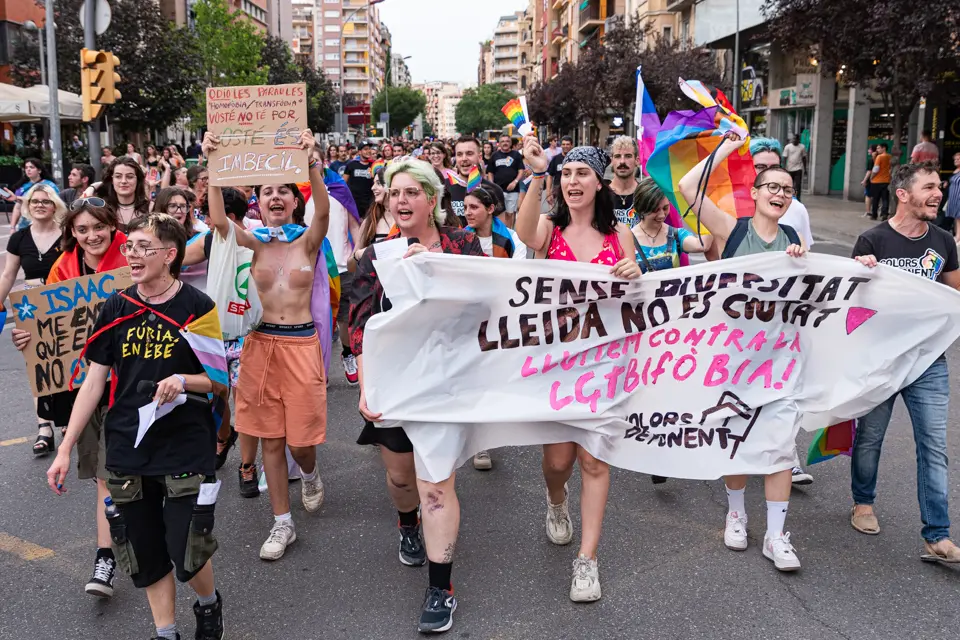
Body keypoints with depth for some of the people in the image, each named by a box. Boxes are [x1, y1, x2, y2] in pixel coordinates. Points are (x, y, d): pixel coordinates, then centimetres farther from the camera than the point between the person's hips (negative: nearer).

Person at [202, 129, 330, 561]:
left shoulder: (307, 241, 1)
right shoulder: (254, 244, 4)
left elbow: (323, 212, -21)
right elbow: (218, 220, -15)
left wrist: (311, 161, -35)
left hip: (301, 344, -2)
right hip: (260, 344, 2)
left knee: (301, 438, 2)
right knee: (270, 439, 7)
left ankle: (310, 475, 40)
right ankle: (283, 524, 21)